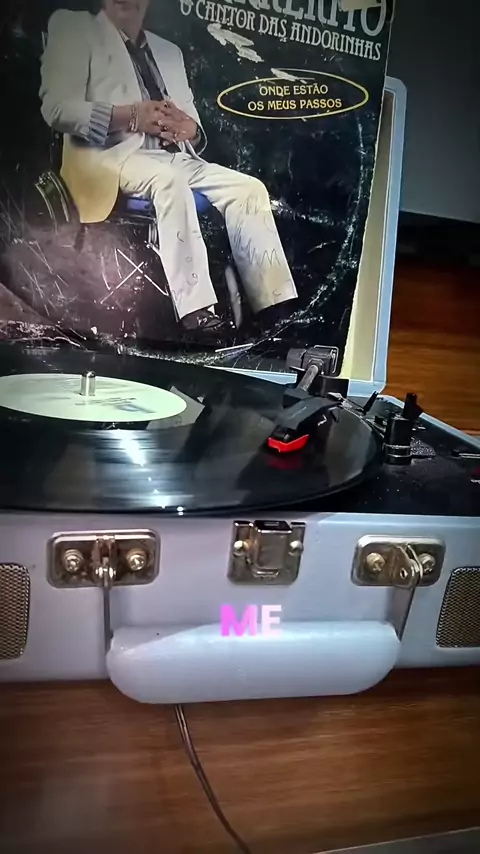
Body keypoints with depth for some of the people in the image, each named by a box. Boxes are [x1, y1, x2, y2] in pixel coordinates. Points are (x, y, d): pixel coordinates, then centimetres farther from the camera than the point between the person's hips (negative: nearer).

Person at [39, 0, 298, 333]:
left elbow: (191, 127, 23)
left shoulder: (170, 51, 28)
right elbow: (57, 107, -4)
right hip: (114, 155, -5)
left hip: (178, 158, 5)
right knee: (169, 180, -37)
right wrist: (129, 116, -15)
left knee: (249, 188, -18)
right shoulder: (73, 27, 12)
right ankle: (197, 314, -42)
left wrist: (191, 129, -3)